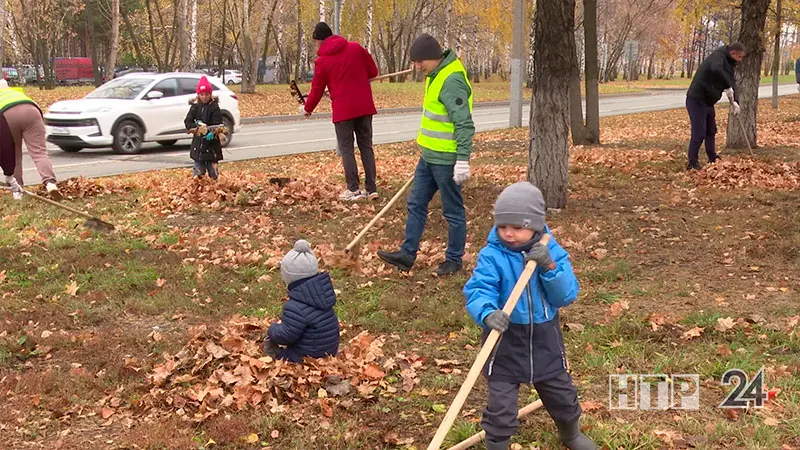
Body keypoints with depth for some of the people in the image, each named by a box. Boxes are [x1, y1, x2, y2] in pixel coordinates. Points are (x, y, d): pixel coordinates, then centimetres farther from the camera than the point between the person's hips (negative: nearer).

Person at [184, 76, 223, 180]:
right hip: (198, 143, 3)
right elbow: (187, 122, 3)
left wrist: (212, 133, -31)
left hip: (211, 143, -3)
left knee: (213, 169, 2)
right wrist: (196, 126, -17)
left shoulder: (214, 107, -5)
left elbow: (217, 124, -12)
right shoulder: (195, 106, 4)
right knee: (198, 171, 7)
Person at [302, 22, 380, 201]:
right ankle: (371, 189, 9)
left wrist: (307, 108, 20)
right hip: (364, 107, 3)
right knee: (366, 146, 10)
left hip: (343, 111, -3)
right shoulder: (356, 48, 3)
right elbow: (373, 71, 7)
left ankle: (353, 189, -2)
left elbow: (317, 89, 4)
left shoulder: (322, 61, -3)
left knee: (346, 149, 5)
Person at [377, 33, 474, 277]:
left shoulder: (452, 81, -22)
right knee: (416, 204, 13)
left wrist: (463, 159, -28)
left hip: (446, 160, -10)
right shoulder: (436, 75, 10)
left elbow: (465, 124, -25)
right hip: (429, 156, 10)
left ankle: (454, 260, 17)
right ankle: (407, 254, 20)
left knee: (453, 211, 5)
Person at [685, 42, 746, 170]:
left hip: (708, 102, 10)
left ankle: (713, 160, 26)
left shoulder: (729, 64, 14)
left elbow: (732, 83, 8)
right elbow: (716, 69, -40)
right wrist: (728, 87, -34)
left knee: (711, 131, 16)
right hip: (696, 100, -10)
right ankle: (692, 164, -2)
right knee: (699, 133, -10)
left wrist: (735, 102, -9)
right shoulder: (718, 56, -16)